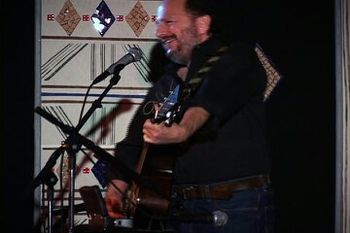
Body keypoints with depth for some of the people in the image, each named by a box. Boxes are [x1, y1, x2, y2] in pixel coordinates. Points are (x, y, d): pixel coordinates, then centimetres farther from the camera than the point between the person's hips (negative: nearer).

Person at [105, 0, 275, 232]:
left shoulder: (237, 60, -5)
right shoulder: (167, 82, 17)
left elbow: (216, 95, -26)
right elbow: (135, 138, 13)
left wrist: (184, 130, -46)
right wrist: (118, 185, -3)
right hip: (181, 207, 6)